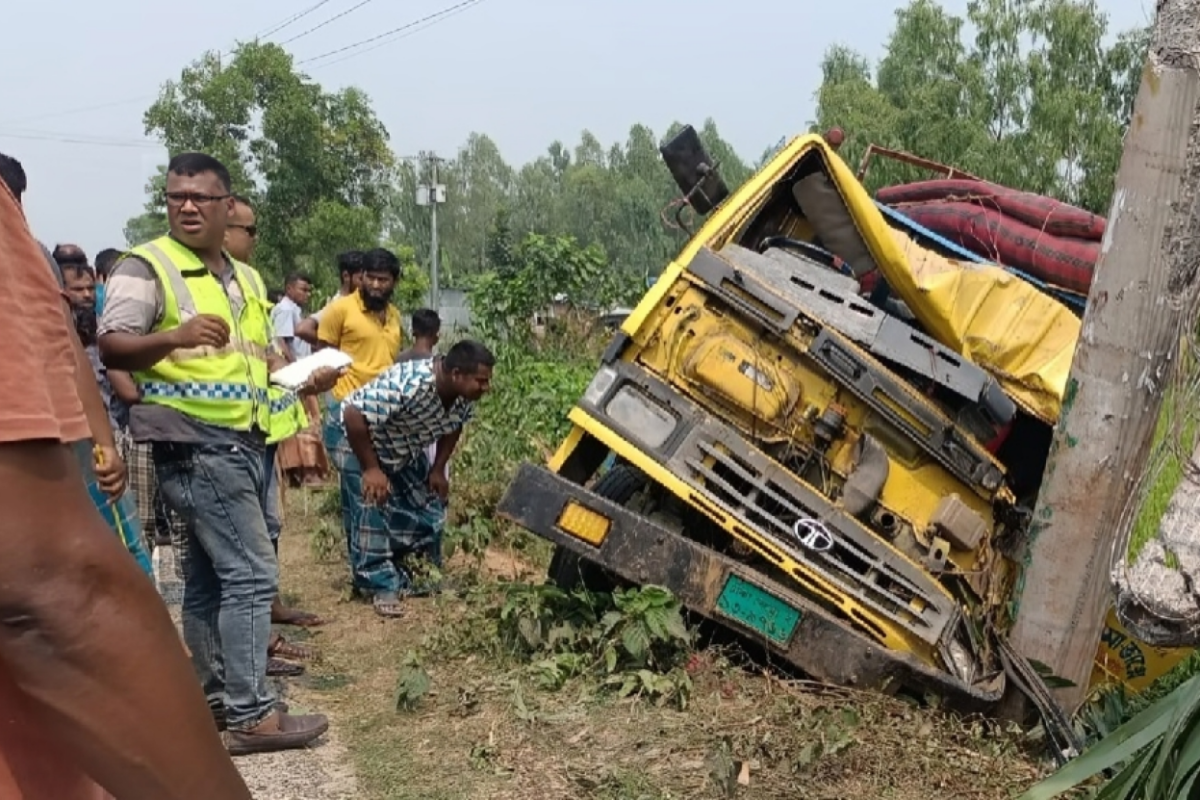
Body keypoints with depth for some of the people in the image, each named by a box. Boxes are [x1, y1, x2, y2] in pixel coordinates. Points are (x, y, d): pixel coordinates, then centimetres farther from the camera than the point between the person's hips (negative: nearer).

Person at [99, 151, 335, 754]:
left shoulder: (246, 279, 18)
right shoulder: (145, 266, -7)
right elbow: (112, 347, -17)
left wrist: (304, 378, 7)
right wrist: (174, 336, -34)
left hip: (241, 444, 8)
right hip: (195, 445, -8)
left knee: (210, 576, 13)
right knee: (251, 573, -12)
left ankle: (216, 700, 21)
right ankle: (250, 715, -6)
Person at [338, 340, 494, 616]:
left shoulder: (464, 395, -17)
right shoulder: (408, 385, -42)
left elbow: (452, 427, 4)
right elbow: (353, 413, -39)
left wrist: (438, 469, -2)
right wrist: (371, 469, -32)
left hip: (407, 450, 7)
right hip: (363, 443, -7)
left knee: (430, 508, 6)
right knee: (373, 514, -13)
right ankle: (381, 586, -1)